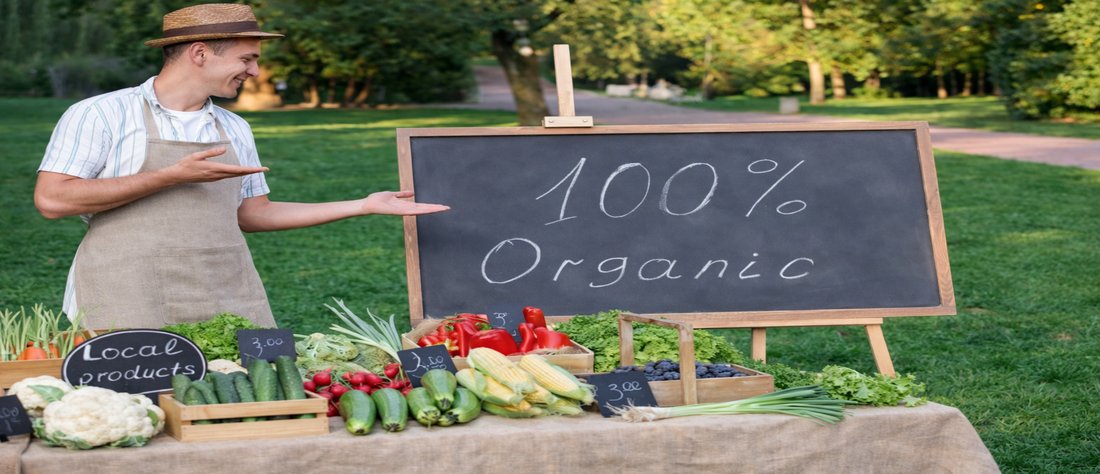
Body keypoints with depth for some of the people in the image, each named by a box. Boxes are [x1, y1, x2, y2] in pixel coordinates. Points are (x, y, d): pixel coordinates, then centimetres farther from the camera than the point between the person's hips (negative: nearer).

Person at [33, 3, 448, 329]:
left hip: (229, 304, 5)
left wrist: (363, 206, 16)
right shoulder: (100, 115, -3)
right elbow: (52, 199, -12)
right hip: (129, 312, -5)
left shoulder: (234, 129, 15)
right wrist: (172, 177, -14)